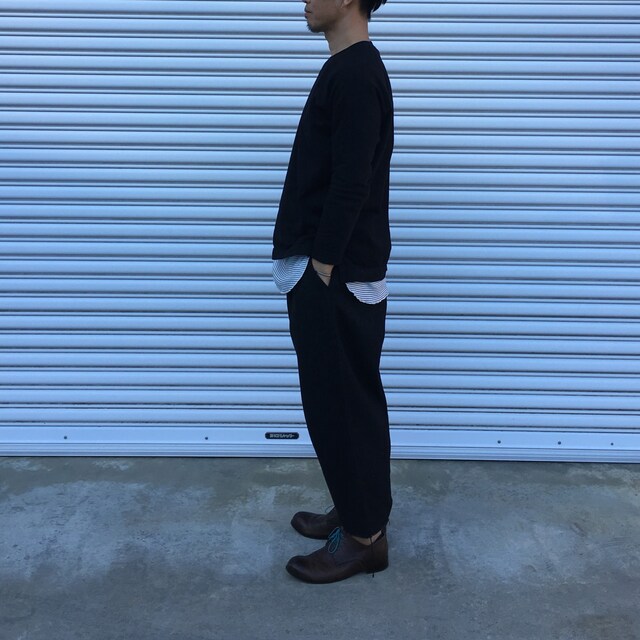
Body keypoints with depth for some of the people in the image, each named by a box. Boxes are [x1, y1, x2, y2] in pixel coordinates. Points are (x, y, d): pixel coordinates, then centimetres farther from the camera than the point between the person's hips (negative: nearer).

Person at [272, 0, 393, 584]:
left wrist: (320, 269, -18)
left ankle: (364, 536, 14)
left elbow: (349, 186, -21)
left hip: (335, 277, -10)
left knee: (341, 403, -1)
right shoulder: (351, 69, 16)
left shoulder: (355, 73, -15)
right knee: (344, 399, 16)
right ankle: (358, 511, 30)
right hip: (333, 272, 10)